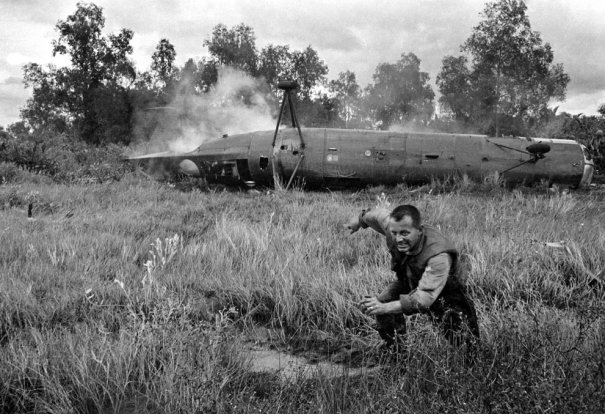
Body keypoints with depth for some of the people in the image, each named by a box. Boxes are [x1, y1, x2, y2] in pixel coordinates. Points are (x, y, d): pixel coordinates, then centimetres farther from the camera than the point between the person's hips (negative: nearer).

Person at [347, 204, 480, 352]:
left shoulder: (439, 256, -41)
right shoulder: (393, 227, -25)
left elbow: (424, 298, -46)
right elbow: (380, 214, 0)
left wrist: (385, 308, -55)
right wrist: (360, 219, 21)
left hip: (444, 296, -6)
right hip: (409, 286, 6)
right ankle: (395, 350, 11)